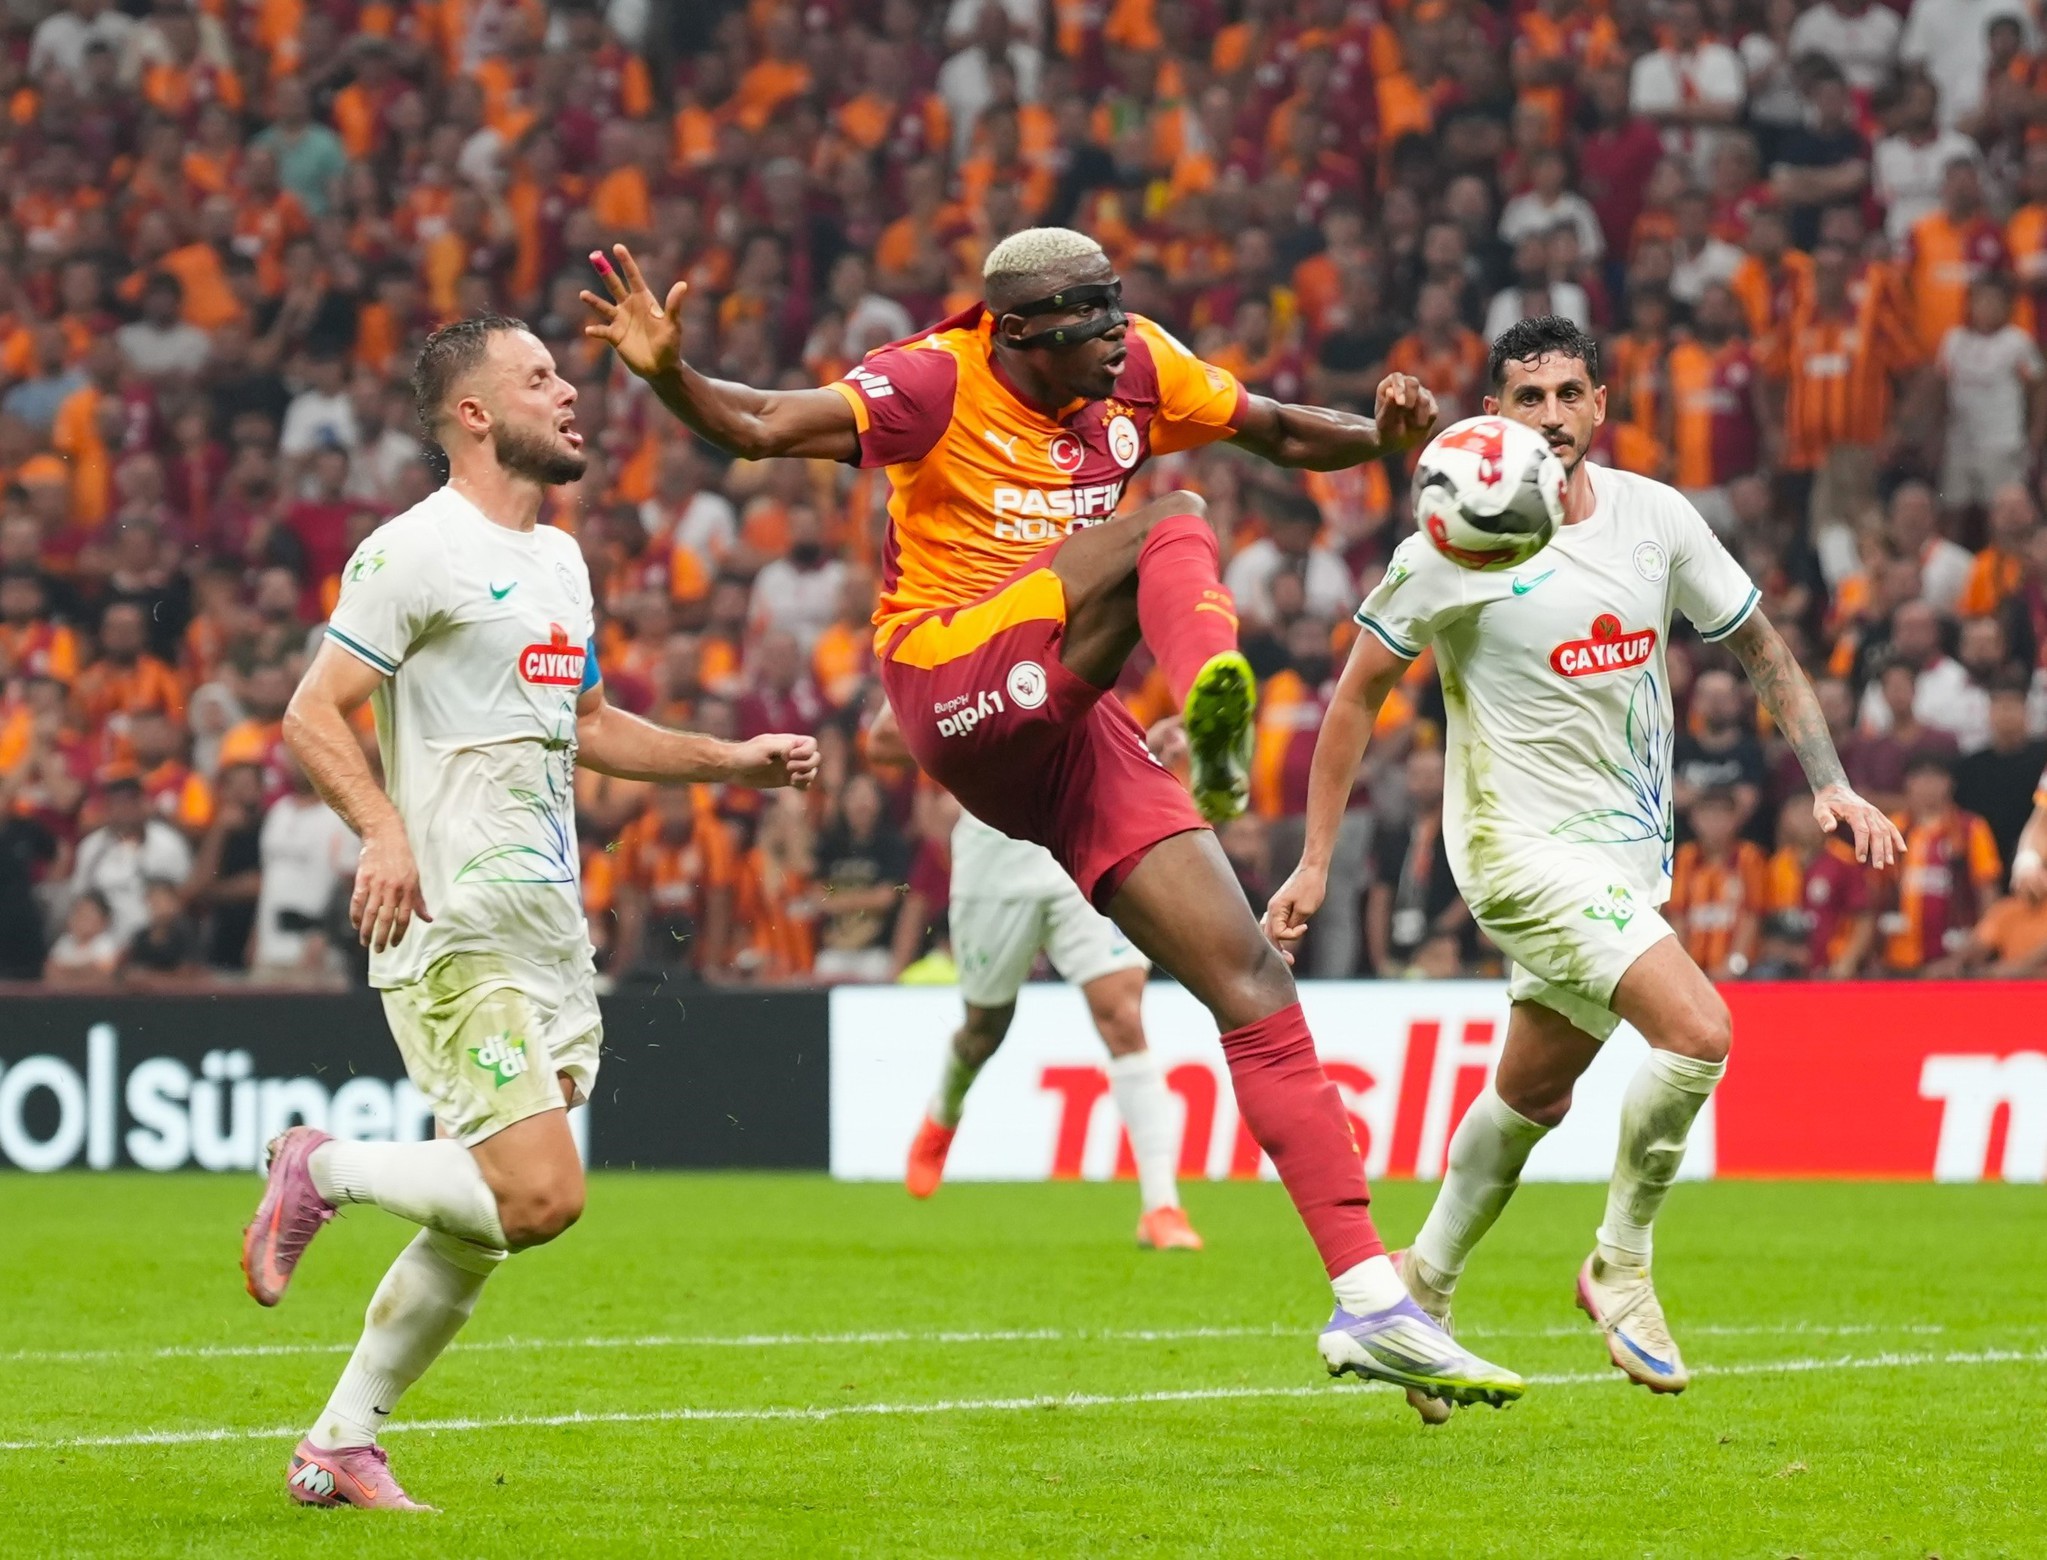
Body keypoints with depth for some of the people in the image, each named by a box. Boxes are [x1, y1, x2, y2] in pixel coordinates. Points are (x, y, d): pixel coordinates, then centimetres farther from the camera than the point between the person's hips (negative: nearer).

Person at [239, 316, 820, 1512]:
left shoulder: (559, 559, 18)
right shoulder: (420, 551, -9)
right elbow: (313, 714, -12)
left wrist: (735, 760, 21)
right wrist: (385, 831, -28)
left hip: (550, 932, 8)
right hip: (456, 929, -8)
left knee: (483, 1223, 7)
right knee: (540, 1196, -19)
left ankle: (341, 1444, 17)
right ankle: (322, 1169, 3)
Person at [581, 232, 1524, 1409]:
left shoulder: (1135, 367, 10)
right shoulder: (937, 382, -8)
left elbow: (1281, 434, 22)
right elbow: (765, 427, -20)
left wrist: (1380, 435, 2)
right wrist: (670, 375, -39)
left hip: (1066, 727, 6)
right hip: (957, 685, -6)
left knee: (1254, 985, -1)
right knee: (1173, 528, -26)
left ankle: (1372, 1302, 1)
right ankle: (1214, 691, -63)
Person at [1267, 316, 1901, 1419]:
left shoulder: (1655, 518, 1)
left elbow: (1761, 649, 12)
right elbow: (1358, 692, -2)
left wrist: (1829, 783, 1)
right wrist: (1315, 861, -4)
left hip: (1630, 855, 6)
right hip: (1523, 847, -6)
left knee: (1534, 1096, 15)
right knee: (1699, 1032, -22)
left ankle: (1424, 1286, 35)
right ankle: (1621, 1265, -4)